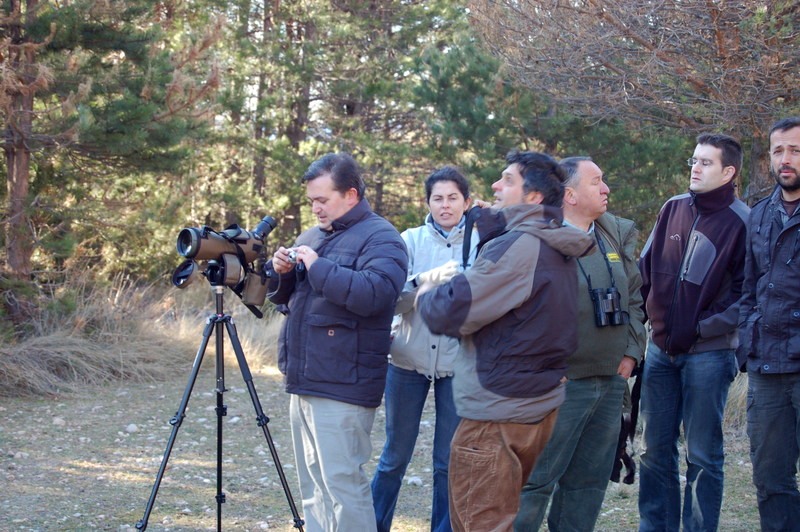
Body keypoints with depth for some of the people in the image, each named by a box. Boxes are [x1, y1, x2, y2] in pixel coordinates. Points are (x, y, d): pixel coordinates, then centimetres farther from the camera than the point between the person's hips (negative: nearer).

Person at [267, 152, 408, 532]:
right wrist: (281, 271, 3)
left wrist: (318, 266, -20)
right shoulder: (313, 236, 18)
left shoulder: (379, 238, -7)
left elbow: (374, 294, -25)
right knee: (314, 485, 13)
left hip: (341, 387, -9)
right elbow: (284, 298, 24)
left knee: (342, 485, -10)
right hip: (304, 383, 9)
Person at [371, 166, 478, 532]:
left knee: (449, 460, 5)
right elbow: (394, 298, -7)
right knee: (395, 455, 7)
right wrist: (424, 280, -26)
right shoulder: (411, 240, 3)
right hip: (409, 359, 1)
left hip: (458, 363, 0)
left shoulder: (480, 244, 1)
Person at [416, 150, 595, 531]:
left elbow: (455, 310, -21)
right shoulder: (557, 251, 13)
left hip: (497, 414, -10)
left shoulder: (517, 246, -18)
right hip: (538, 405, 10)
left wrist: (426, 296, 1)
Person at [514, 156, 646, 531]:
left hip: (612, 383, 7)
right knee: (537, 480, -3)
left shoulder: (618, 235, 10)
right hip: (563, 383, -7)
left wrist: (630, 353, 8)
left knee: (588, 483, 14)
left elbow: (634, 299, 16)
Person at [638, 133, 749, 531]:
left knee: (702, 456, 1)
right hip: (661, 349, 5)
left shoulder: (741, 222, -8)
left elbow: (747, 293, -10)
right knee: (655, 450, 11)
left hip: (707, 353, -5)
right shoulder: (673, 209, 8)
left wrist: (705, 327, -14)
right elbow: (645, 270, 14)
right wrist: (645, 315, 4)